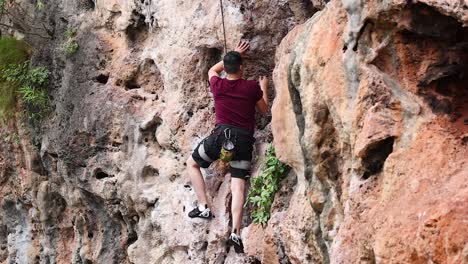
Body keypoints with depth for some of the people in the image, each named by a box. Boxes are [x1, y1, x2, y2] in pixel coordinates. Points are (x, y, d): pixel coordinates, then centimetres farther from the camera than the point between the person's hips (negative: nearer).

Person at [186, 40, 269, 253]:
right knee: (238, 186, -4)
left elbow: (213, 69, 30)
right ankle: (235, 232, -17)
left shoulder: (217, 85, 4)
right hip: (244, 139, 0)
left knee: (192, 164, 22)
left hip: (221, 134, 0)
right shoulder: (252, 87, 1)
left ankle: (204, 207, 10)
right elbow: (264, 110, 18)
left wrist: (234, 54, 36)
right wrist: (264, 88, 32)